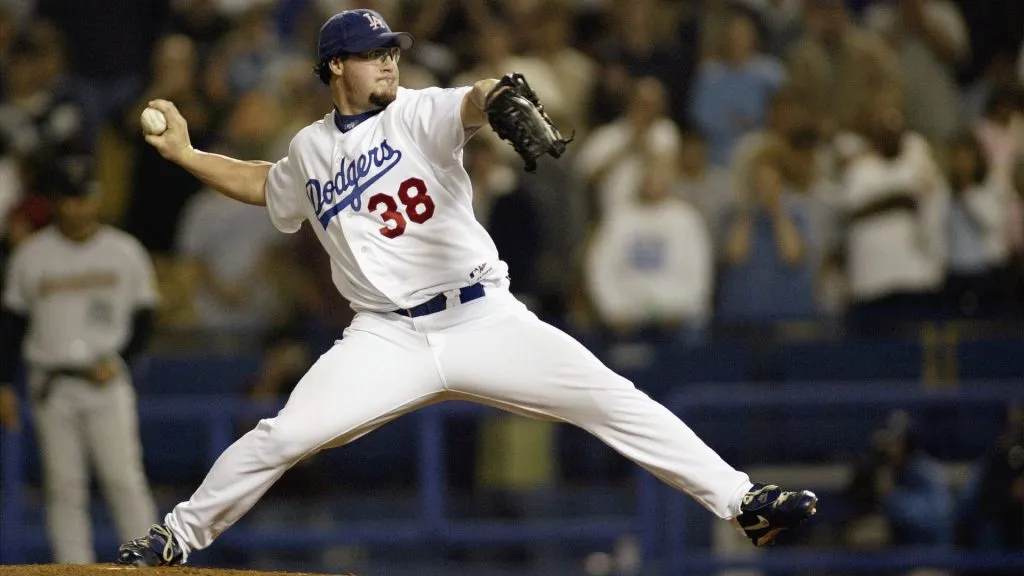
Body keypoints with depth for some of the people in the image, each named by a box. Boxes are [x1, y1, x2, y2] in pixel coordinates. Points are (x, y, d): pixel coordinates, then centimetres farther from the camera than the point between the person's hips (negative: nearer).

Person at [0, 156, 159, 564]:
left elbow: (143, 322, 9)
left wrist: (116, 360, -8)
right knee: (64, 487, 1)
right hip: (51, 387, 1)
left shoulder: (125, 252, 5)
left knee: (124, 480, -10)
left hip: (107, 382, -1)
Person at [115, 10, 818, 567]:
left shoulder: (419, 113, -1)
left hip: (484, 319, -2)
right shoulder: (309, 152, 10)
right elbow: (266, 187, 34)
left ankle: (740, 501, -10)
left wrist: (495, 97, -50)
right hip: (387, 339, 2)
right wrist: (184, 154, 28)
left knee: (612, 399, -13)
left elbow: (471, 106, -26)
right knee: (285, 435, -13)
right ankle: (177, 539, 4)